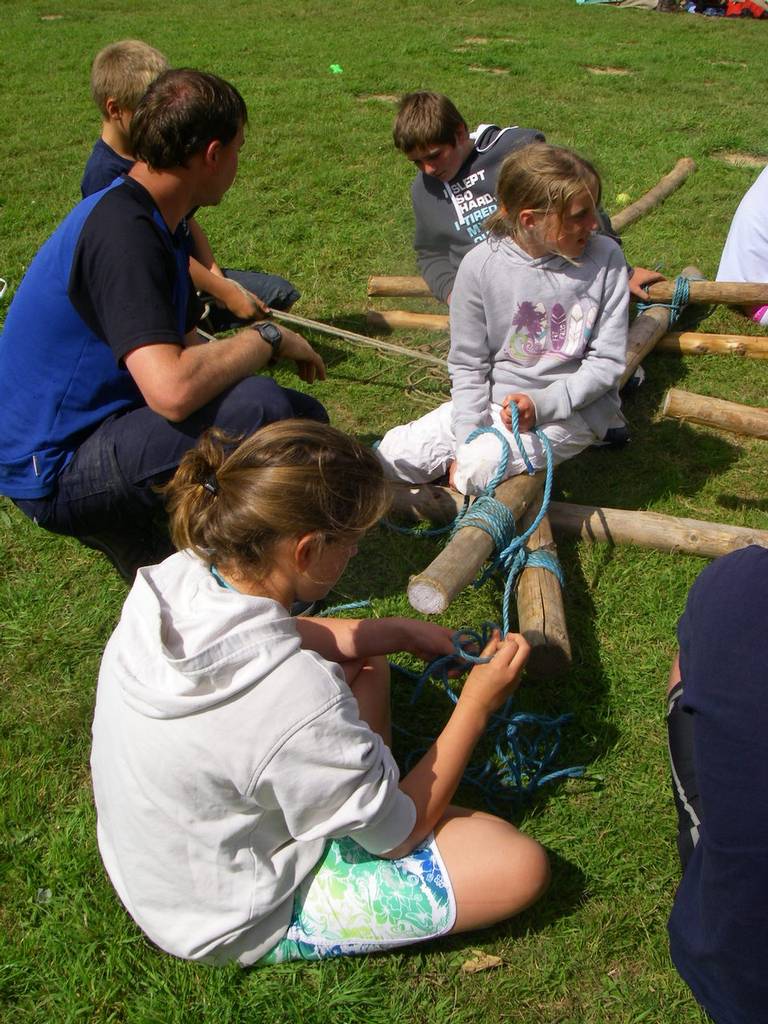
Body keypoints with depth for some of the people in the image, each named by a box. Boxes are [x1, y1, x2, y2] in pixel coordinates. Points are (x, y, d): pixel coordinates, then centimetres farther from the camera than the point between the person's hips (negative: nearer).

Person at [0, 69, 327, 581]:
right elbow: (172, 390, -36)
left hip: (105, 420, 10)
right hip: (55, 471, -10)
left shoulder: (152, 220, 8)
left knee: (306, 419, 9)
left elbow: (186, 344, 14)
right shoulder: (122, 232, -24)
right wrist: (268, 338, -20)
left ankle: (119, 520, 11)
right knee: (259, 407, -30)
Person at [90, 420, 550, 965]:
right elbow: (398, 836, -19)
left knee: (361, 662, 15)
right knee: (520, 865, -9)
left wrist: (405, 632, 0)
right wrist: (475, 706, -12)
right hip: (236, 924, -7)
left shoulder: (173, 579, -18)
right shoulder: (297, 698, -39)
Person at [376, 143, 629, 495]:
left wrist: (542, 403, -21)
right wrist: (466, 438, -13)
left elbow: (608, 360, -7)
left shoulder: (605, 258, -10)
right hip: (494, 398, 3)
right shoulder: (481, 264, -11)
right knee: (391, 455, -9)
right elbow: (467, 363, -3)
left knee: (478, 467, -28)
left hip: (574, 407, -2)